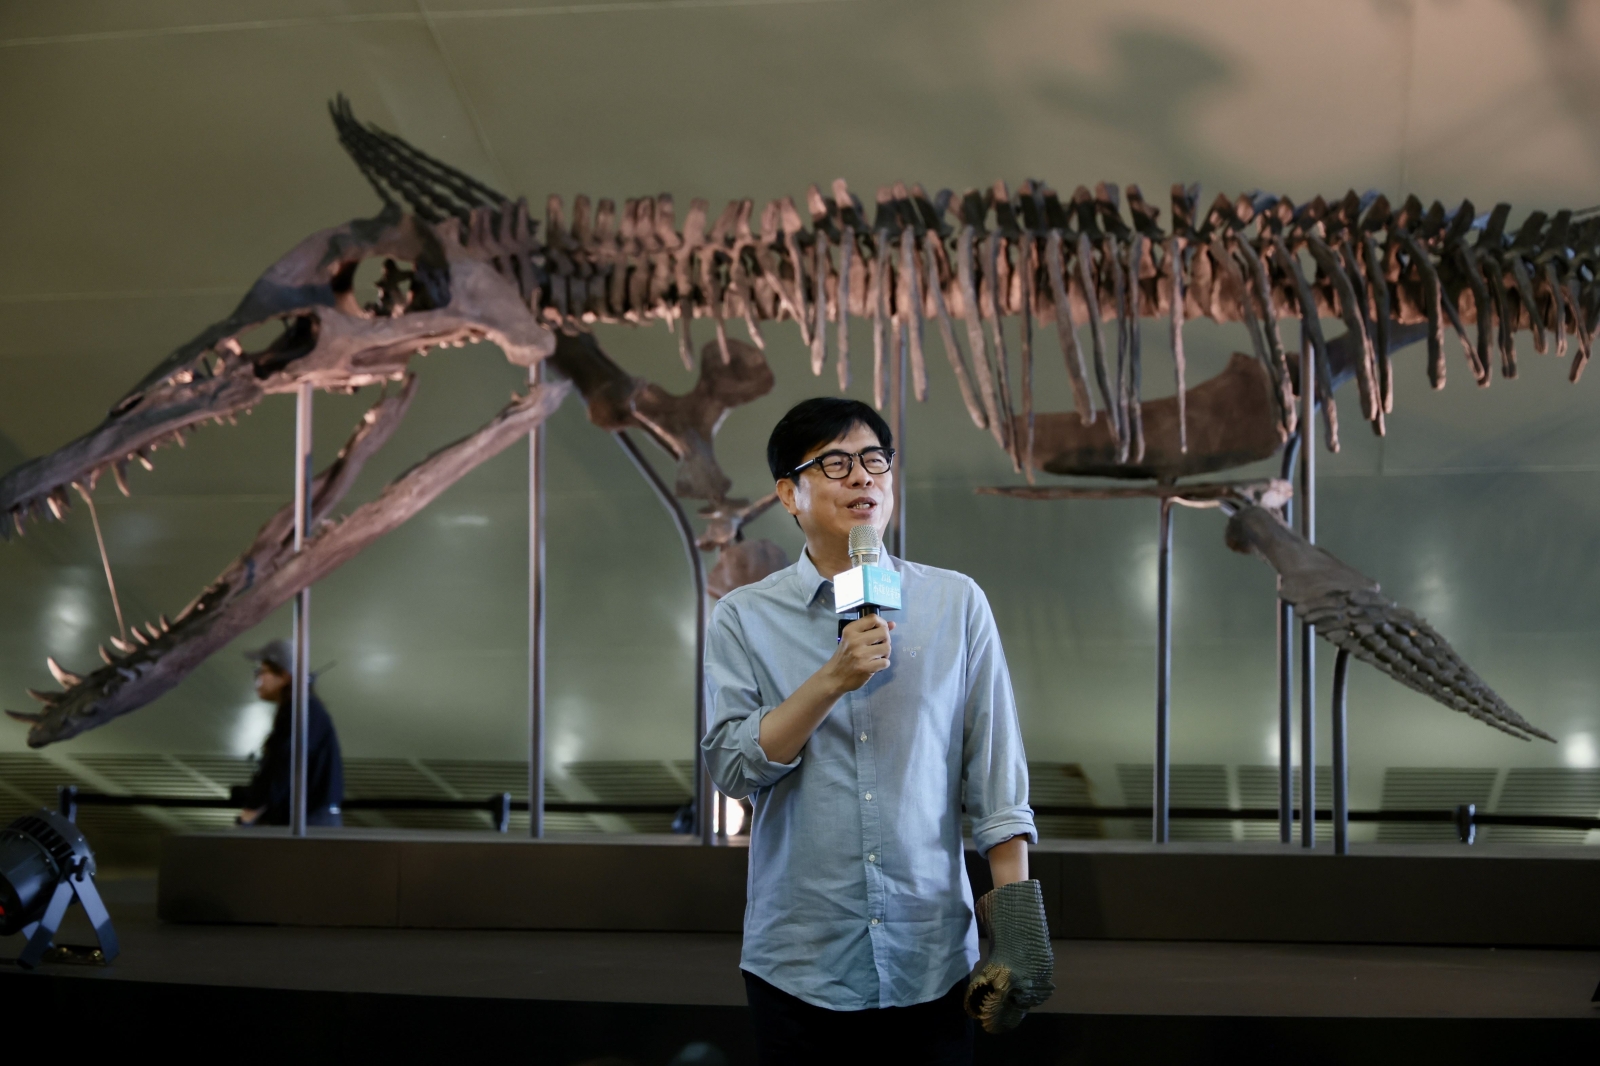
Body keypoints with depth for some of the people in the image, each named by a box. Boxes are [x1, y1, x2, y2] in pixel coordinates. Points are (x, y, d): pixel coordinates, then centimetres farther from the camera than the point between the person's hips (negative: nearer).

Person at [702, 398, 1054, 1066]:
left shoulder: (957, 604, 3)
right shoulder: (745, 619, 1)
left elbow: (995, 773, 3)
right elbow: (731, 766, -7)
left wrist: (1014, 915, -2)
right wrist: (835, 679, -17)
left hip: (931, 961, 1)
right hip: (799, 966, -1)